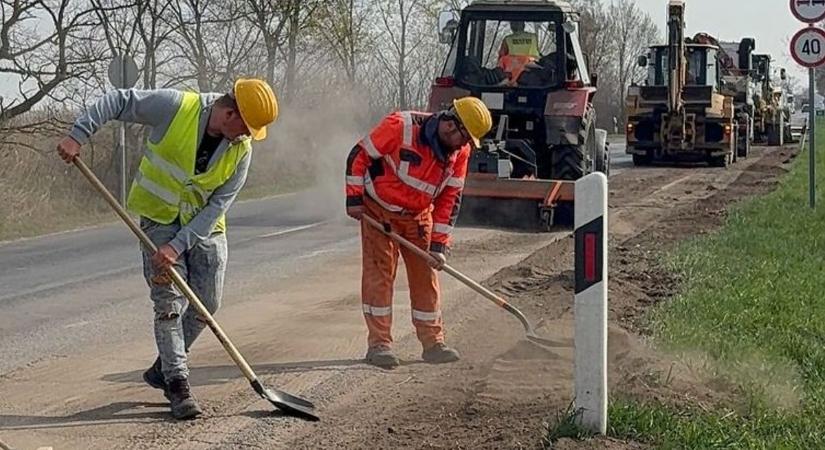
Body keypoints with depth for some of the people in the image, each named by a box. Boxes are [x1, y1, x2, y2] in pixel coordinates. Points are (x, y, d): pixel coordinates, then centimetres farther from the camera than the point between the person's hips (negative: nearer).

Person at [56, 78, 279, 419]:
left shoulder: (241, 150, -12)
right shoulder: (175, 107, -21)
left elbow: (217, 206, -14)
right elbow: (118, 101, -13)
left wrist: (178, 246, -23)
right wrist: (78, 135, -22)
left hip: (205, 226, 4)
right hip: (160, 220, -4)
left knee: (207, 305, 3)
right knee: (169, 302, -11)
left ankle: (162, 369, 23)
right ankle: (177, 385, -5)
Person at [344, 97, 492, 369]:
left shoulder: (460, 152, -9)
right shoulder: (400, 127, -26)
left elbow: (450, 198, -4)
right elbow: (359, 156, -17)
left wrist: (439, 244, -7)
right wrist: (354, 199, -17)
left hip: (418, 217, 5)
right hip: (379, 211, -5)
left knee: (425, 276, 5)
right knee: (379, 272, -7)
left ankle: (433, 343, 14)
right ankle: (379, 344, -2)